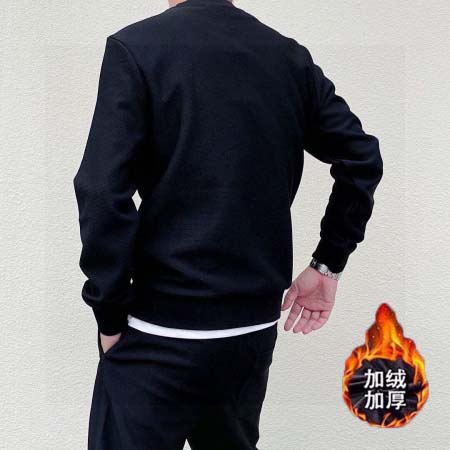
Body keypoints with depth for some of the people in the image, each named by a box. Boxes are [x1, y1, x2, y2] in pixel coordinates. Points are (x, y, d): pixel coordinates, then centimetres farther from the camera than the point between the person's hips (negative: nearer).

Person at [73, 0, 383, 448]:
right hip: (257, 327, 6)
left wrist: (110, 315, -6)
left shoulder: (136, 46, -9)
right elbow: (362, 158, 8)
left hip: (163, 333, -5)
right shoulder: (290, 56, 6)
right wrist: (327, 264, 15)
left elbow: (104, 194, -16)